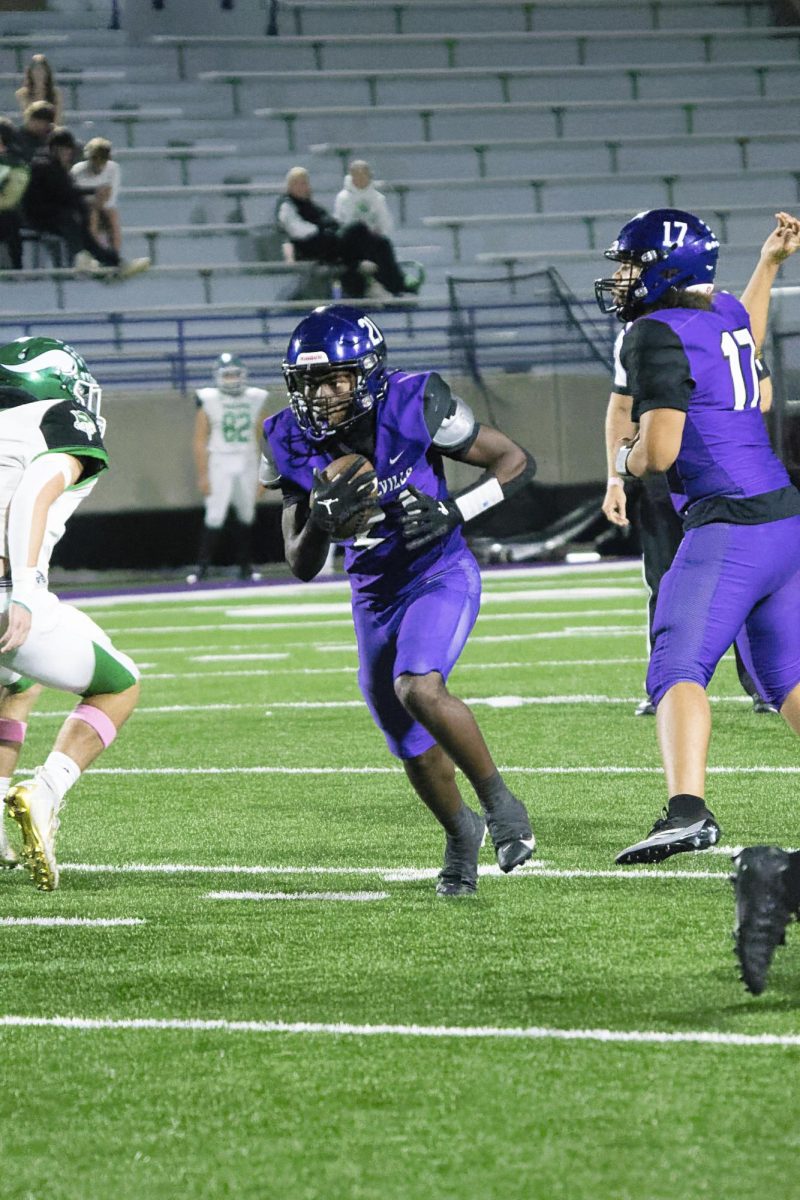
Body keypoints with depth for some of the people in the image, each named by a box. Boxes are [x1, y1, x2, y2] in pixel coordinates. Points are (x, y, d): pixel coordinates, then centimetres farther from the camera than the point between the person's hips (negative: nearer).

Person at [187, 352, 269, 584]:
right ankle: (202, 566, -6)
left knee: (246, 513, 9)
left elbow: (262, 439, 9)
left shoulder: (255, 400, 4)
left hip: (247, 465, 4)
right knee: (215, 515, -11)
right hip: (220, 465, -4)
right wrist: (203, 475, -9)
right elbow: (199, 441, -4)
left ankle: (245, 565, 19)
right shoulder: (209, 402, -5)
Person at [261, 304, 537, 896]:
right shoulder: (295, 446, -10)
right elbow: (302, 566, -5)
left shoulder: (415, 408, -20)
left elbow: (517, 461, -9)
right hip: (374, 597, 5)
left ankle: (500, 802, -13)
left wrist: (453, 511, -23)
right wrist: (322, 520, -27)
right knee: (416, 750, 13)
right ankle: (461, 833, 43)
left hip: (441, 575, -5)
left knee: (419, 690, -32)